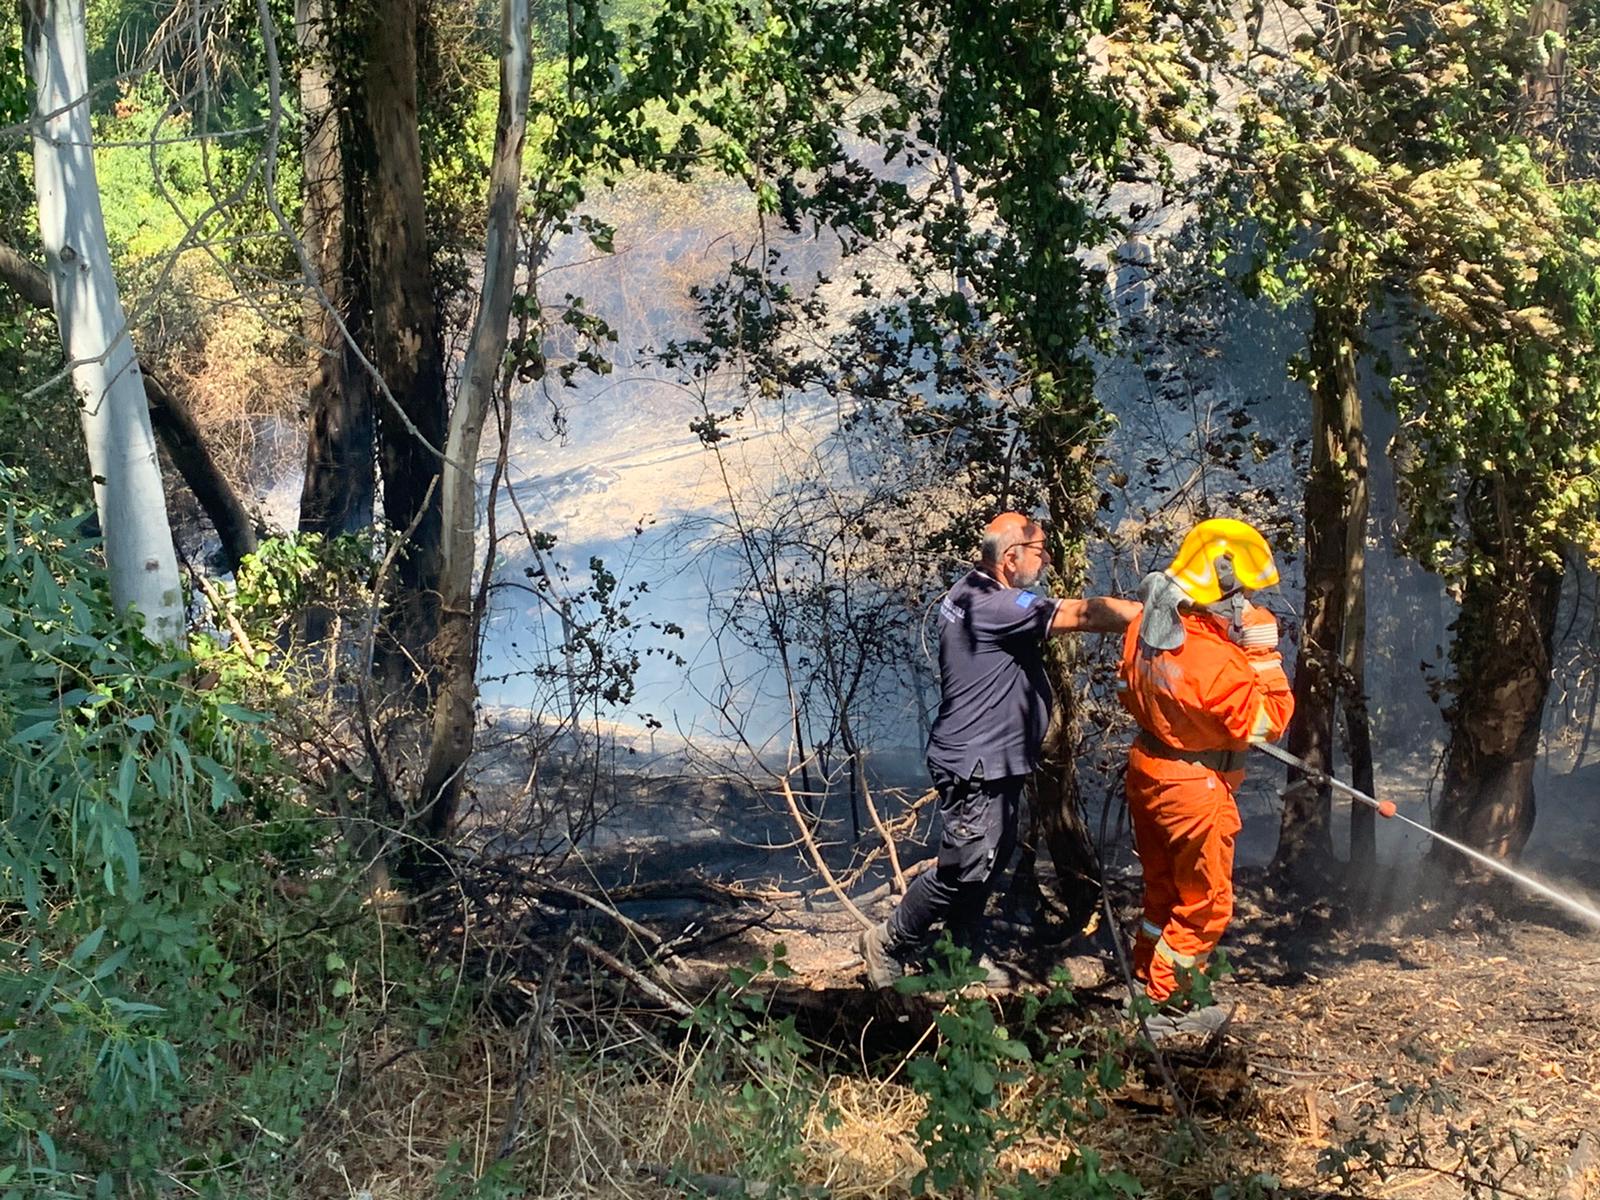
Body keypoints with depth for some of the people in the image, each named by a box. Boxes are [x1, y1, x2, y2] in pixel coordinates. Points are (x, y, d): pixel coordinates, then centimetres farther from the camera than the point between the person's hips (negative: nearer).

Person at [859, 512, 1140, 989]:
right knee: (963, 870, -2)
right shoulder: (992, 605, -23)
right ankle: (886, 944, 14)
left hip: (994, 763, 11)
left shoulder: (972, 592, 10)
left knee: (989, 860, 18)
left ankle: (966, 955, 30)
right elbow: (1084, 614, -25)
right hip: (974, 767, -11)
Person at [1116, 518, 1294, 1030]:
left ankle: (1143, 983, 35)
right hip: (1194, 788, -8)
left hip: (1146, 770, 8)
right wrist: (1263, 653, -22)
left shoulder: (1145, 627, -7)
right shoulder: (1212, 660, -32)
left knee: (1163, 892, 24)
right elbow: (1267, 722, -22)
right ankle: (1162, 1004, 18)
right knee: (1204, 906, 10)